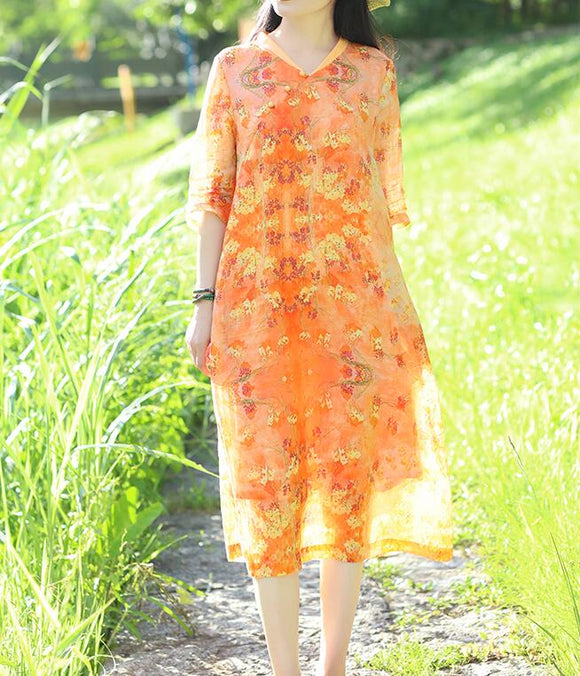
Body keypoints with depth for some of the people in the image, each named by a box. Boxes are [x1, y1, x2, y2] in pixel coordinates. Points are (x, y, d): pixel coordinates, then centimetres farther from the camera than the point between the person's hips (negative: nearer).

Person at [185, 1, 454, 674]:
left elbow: (383, 195, 10)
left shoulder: (372, 70, 8)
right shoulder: (235, 69, 6)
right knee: (270, 475, 0)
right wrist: (204, 302, 0)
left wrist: (390, 302, 6)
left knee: (349, 473, 3)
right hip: (259, 308, -1)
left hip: (355, 303, 1)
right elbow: (214, 194, 6)